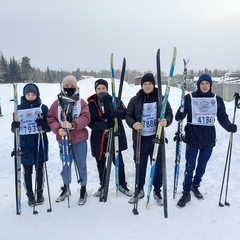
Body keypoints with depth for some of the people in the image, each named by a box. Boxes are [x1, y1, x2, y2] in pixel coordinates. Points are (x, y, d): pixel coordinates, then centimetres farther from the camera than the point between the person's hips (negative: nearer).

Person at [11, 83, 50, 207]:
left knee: (39, 169, 11)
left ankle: (39, 192, 28)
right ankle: (30, 194, 21)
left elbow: (49, 127, -1)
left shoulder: (43, 108, -1)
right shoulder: (19, 108, 1)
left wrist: (43, 124, -23)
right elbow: (15, 129, 4)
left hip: (40, 143, 0)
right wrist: (14, 126, -19)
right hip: (25, 145, 0)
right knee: (27, 171, 6)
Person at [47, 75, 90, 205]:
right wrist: (58, 129, -18)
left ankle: (83, 189, 24)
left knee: (81, 165, 8)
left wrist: (72, 125, -26)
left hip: (79, 139, -2)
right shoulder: (57, 103, 3)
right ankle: (66, 189, 35)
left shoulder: (81, 102, -1)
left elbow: (85, 118, -11)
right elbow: (50, 119, -1)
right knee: (65, 164, 16)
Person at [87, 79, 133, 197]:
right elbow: (90, 122, -9)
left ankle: (122, 184, 30)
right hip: (98, 139, 1)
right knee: (101, 164, 14)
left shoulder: (115, 100, 0)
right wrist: (105, 125, -23)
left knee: (119, 162, 9)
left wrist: (110, 112, -27)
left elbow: (124, 113, -11)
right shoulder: (91, 104, 0)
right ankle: (103, 186, 33)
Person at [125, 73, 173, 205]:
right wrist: (133, 124, -20)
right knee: (140, 166, 12)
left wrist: (166, 121, -21)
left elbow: (169, 114, 2)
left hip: (156, 138, 0)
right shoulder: (135, 100, 1)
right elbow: (128, 115, 2)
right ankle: (140, 190, 29)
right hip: (140, 138, 1)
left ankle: (157, 190, 27)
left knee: (157, 165, 10)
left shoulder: (161, 99, 1)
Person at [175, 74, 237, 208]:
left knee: (202, 165, 16)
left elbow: (222, 117, 3)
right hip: (192, 137, -2)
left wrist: (229, 126, -16)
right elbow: (181, 114, -4)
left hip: (209, 138, 3)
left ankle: (196, 186, 38)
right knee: (190, 166, 1)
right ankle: (186, 193, 14)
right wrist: (179, 116, -28)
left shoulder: (217, 100, 4)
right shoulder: (189, 98, -3)